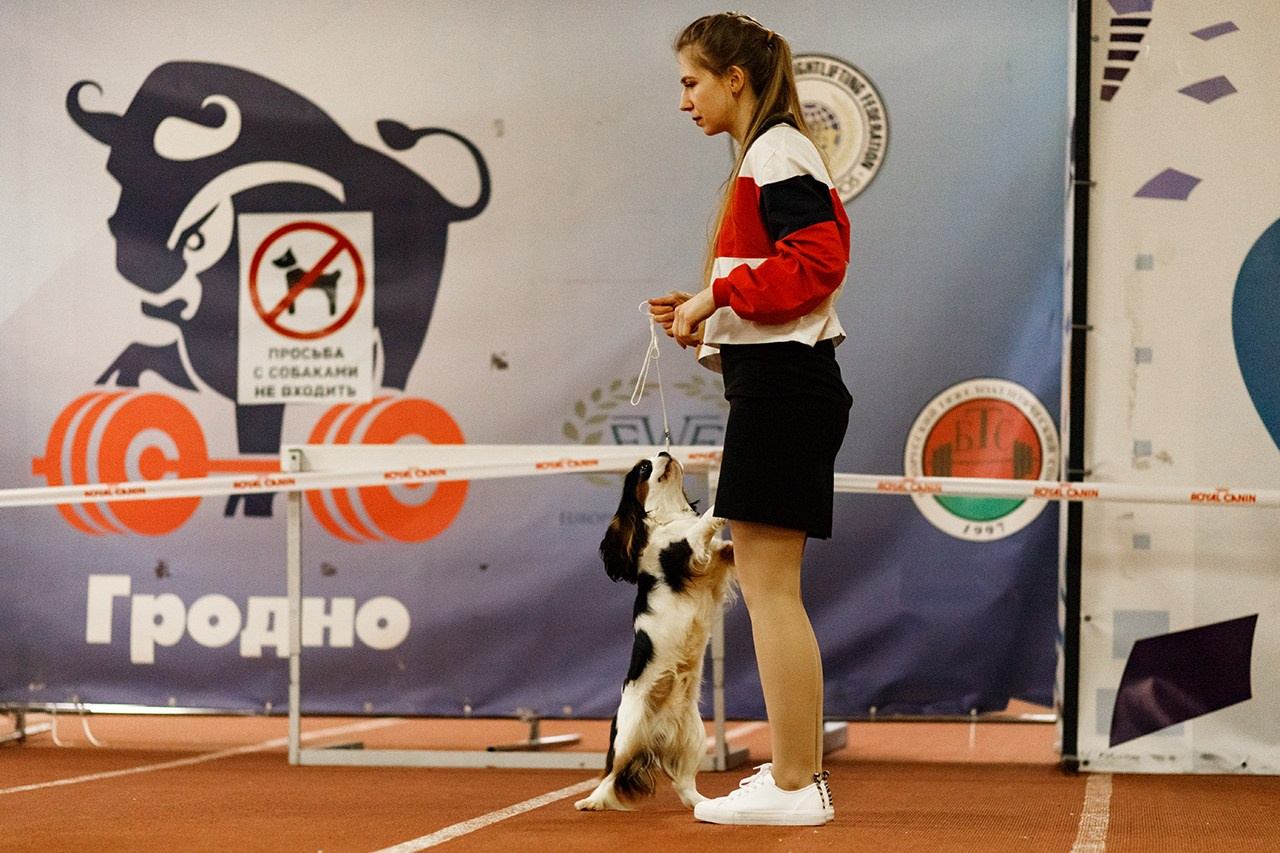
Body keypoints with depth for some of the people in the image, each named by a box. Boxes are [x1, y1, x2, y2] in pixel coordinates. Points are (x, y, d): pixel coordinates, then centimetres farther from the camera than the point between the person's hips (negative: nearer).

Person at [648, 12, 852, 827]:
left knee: (768, 585, -9)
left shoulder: (777, 154, -10)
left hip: (783, 386, -11)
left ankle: (793, 787, -6)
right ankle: (801, 773, 16)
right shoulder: (769, 157, 20)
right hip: (780, 384, 11)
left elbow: (816, 262, -21)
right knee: (770, 589, 12)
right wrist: (705, 314, 11)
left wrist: (720, 294, -16)